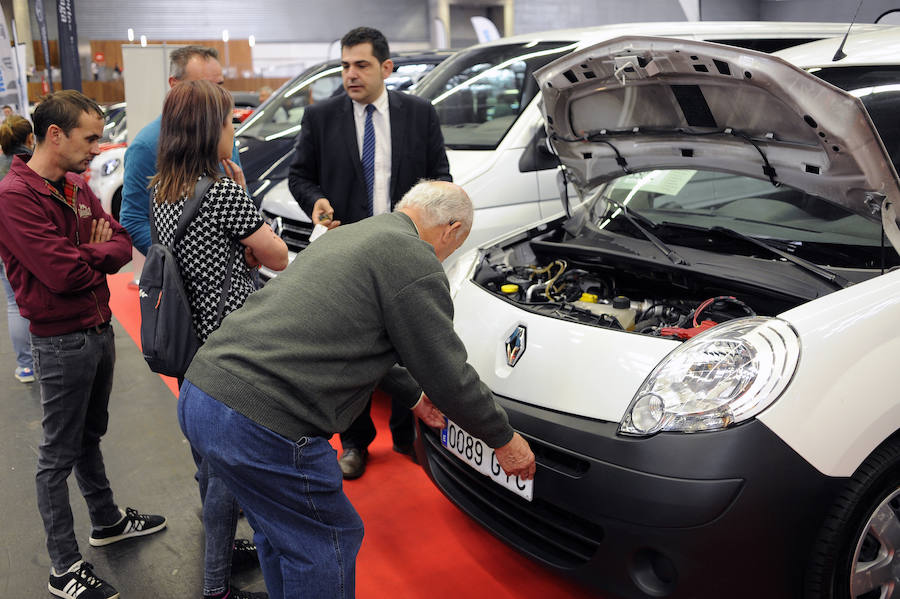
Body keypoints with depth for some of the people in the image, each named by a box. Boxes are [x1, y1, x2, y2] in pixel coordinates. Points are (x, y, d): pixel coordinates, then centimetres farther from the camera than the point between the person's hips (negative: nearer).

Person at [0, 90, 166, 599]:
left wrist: (86, 254, -16)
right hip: (62, 341, -8)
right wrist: (99, 253, -8)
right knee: (60, 454, 4)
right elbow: (64, 273, -27)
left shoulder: (78, 188, 7)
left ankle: (108, 520, 40)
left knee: (90, 436, 23)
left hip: (99, 329, 8)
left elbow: (122, 245, 3)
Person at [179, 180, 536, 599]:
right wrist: (504, 440, 13)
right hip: (261, 425, -9)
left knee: (279, 530, 29)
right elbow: (449, 377, -3)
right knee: (324, 548, 12)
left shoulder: (345, 235, 22)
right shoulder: (414, 261, -8)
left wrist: (411, 399, 42)